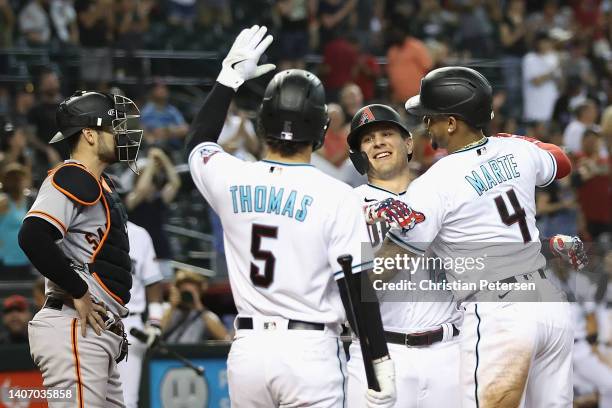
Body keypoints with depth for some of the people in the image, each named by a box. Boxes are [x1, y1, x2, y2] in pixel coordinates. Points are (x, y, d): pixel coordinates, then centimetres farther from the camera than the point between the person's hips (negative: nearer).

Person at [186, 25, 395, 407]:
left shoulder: (232, 180, 2)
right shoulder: (336, 197, -9)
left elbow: (199, 141, 26)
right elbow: (356, 288, -9)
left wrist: (231, 75, 31)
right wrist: (381, 364, -2)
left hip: (248, 349, 4)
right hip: (311, 351, -4)